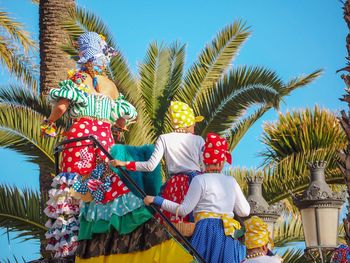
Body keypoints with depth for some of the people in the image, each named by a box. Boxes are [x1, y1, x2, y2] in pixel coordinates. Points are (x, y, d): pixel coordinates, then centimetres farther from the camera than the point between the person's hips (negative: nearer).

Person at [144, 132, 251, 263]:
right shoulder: (231, 181, 11)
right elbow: (244, 211, 15)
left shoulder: (200, 180, -1)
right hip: (228, 234, 4)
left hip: (207, 231, -4)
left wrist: (156, 200, 3)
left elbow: (184, 210, -2)